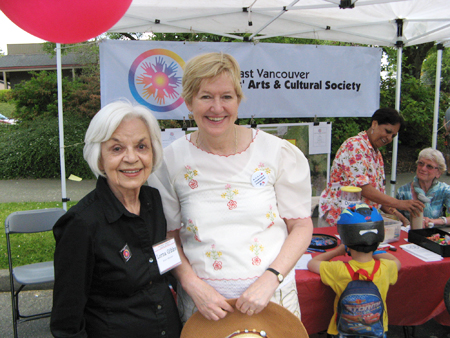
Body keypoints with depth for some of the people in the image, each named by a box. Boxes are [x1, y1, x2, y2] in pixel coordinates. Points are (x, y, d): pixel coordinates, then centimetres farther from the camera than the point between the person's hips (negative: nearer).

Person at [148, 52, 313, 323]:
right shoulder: (171, 161, -6)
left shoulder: (278, 153, -7)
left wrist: (270, 279, -14)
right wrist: (193, 285, -12)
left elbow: (301, 226, -3)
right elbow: (168, 237, 1)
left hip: (272, 294, 0)